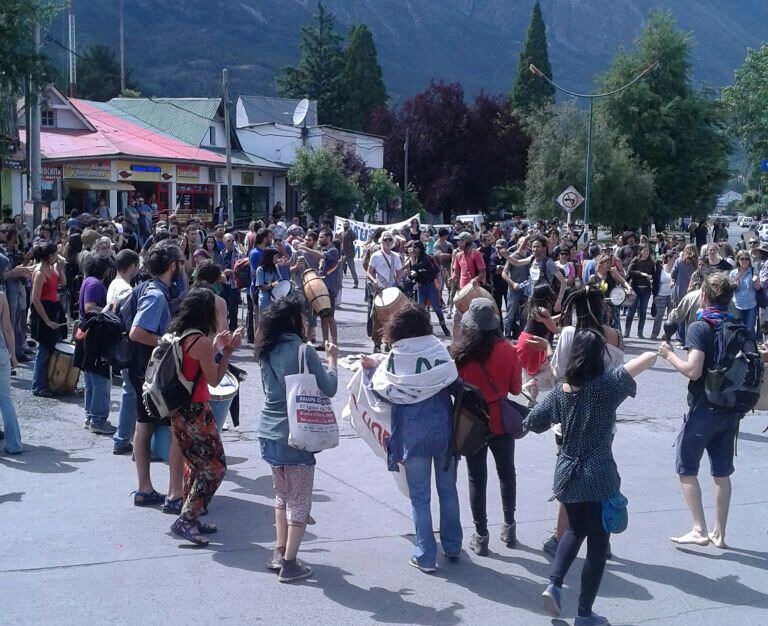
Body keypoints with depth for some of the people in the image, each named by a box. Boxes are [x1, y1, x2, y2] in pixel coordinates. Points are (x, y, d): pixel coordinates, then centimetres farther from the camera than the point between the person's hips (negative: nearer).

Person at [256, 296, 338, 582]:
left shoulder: (267, 351, 5)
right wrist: (332, 360, 6)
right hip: (296, 435, -7)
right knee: (300, 501, 4)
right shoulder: (304, 352, -15)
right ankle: (289, 564, 7)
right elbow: (329, 389, -10)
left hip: (269, 433, 7)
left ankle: (278, 553, 26)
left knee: (282, 494, 21)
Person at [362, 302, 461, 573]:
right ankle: (452, 546, 30)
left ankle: (426, 556, 12)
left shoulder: (395, 359, -10)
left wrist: (374, 368, 11)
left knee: (420, 497, 8)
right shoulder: (439, 350, -5)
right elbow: (454, 385, 0)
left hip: (413, 436, -2)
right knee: (448, 490, 19)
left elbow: (385, 392, -4)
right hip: (444, 430, 3)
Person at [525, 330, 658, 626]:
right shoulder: (607, 384, -13)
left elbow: (531, 423, 8)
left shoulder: (559, 391, 0)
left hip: (567, 476, 5)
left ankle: (554, 584, 12)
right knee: (597, 546, 7)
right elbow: (650, 357, -14)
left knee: (575, 531, 27)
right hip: (600, 479, -5)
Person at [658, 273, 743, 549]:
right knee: (722, 473, 13)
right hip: (731, 410, 6)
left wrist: (669, 355, -7)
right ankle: (719, 534, 18)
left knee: (687, 469, 5)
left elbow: (693, 370, -22)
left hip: (703, 410, -6)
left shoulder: (699, 327, -14)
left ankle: (699, 530, -1)